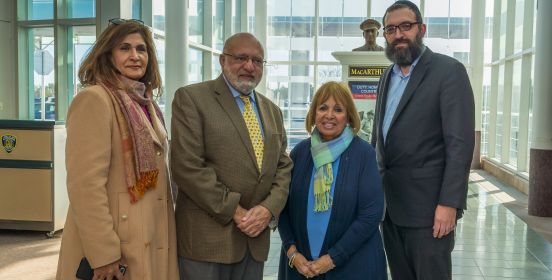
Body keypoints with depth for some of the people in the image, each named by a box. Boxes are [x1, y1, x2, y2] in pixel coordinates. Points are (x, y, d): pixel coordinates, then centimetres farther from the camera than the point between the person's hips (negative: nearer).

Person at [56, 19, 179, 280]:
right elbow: (85, 184, -20)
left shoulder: (146, 104, 12)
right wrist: (103, 254, -22)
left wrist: (165, 228, 15)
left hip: (151, 240, 8)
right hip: (118, 247, -8)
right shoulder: (94, 99, -13)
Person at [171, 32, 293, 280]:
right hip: (207, 236, -5)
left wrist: (269, 208, -6)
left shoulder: (272, 110, 14)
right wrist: (234, 211, -13)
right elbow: (187, 167, -14)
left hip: (255, 236, 6)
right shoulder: (191, 98, -6)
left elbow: (284, 166, 12)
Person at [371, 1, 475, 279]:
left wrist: (449, 203, -20)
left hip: (428, 203, -6)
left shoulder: (449, 71, -8)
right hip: (390, 203, 7)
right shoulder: (387, 76, 13)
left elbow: (460, 142, -14)